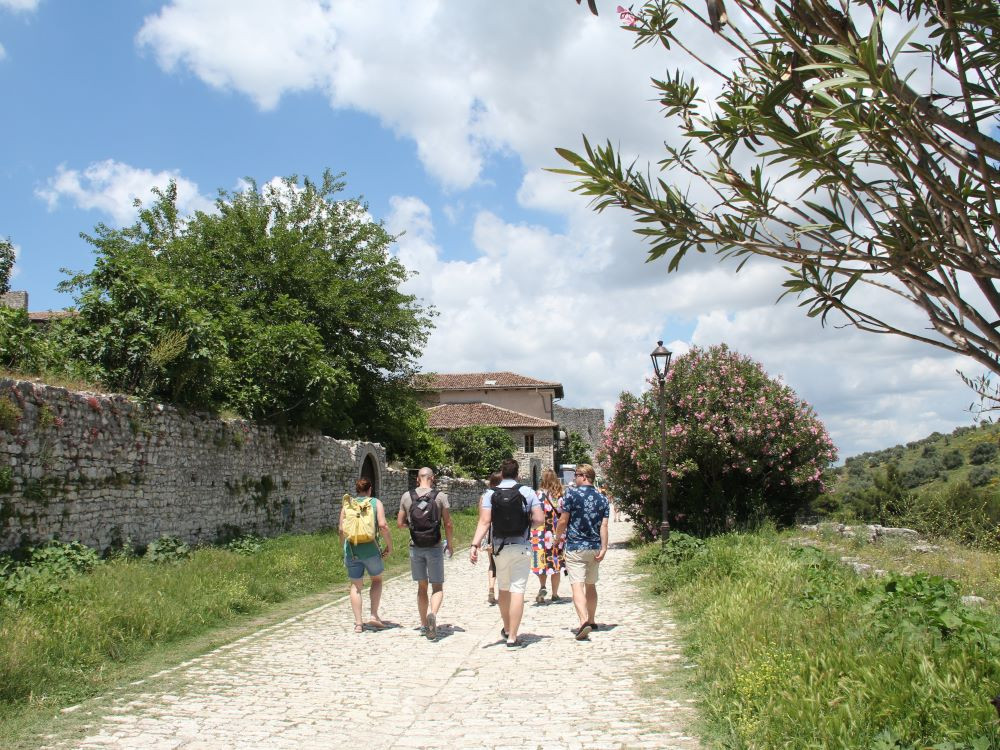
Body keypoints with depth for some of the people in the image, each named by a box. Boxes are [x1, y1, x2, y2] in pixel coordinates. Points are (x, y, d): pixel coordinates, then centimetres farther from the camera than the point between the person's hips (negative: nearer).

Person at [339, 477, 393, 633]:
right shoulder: (376, 503, 2)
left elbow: (341, 528, 2)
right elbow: (382, 525, -10)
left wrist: (344, 547, 15)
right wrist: (389, 545, 0)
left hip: (351, 549, 2)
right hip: (370, 548, -2)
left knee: (356, 586, 12)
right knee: (377, 580, 20)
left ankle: (358, 623, 8)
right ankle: (374, 616, 10)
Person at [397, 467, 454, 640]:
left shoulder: (407, 496, 0)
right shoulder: (440, 497, -6)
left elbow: (400, 523, 4)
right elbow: (448, 524, -7)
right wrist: (449, 543, 8)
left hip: (415, 548, 2)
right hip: (434, 547, -2)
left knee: (422, 587, 16)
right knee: (437, 587, 5)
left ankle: (424, 624, 19)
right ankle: (432, 614, -21)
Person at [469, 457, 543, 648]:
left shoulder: (490, 494, -3)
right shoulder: (527, 492, -4)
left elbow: (484, 522, -14)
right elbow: (540, 519, -8)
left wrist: (475, 545, -17)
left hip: (500, 548, 2)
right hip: (521, 548, -2)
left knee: (503, 590, 19)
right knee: (517, 591, -2)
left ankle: (507, 629, 36)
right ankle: (512, 638, -5)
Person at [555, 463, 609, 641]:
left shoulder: (572, 494, -8)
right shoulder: (602, 499, 6)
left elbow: (563, 521, -7)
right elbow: (604, 526, -2)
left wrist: (558, 537, 10)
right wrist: (603, 548, -6)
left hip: (575, 547, -5)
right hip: (594, 548, 6)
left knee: (577, 586, -11)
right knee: (591, 585, 19)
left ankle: (584, 621, -28)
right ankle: (591, 621, 30)